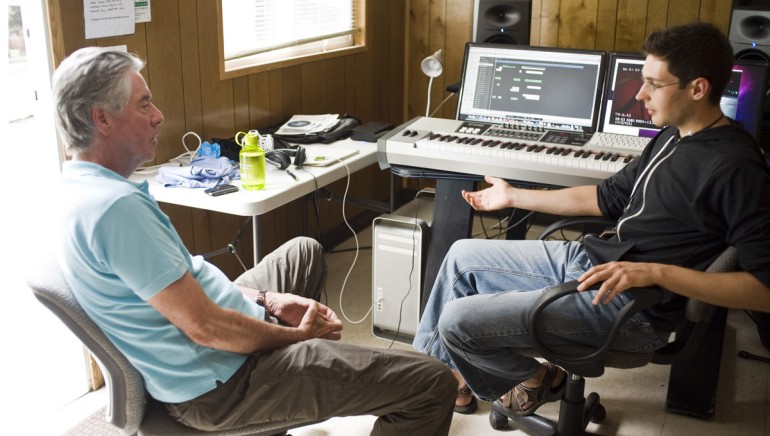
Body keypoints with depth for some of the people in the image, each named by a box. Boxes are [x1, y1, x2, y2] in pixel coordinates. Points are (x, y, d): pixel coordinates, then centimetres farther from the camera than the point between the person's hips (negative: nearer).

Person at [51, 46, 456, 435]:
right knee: (433, 384, -14)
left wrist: (267, 301, 6)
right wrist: (298, 336, -10)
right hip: (219, 384, -10)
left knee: (304, 251, 33)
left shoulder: (83, 188, 5)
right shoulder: (116, 206, -28)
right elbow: (206, 328, -27)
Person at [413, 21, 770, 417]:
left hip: (632, 308, -10)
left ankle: (537, 380, 16)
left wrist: (657, 272, -31)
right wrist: (514, 197, 21)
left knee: (457, 322, -14)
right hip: (591, 257, 10)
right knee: (462, 255, 14)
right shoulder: (672, 138, 9)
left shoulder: (737, 168, -20)